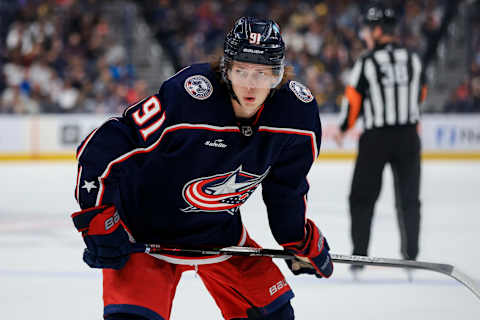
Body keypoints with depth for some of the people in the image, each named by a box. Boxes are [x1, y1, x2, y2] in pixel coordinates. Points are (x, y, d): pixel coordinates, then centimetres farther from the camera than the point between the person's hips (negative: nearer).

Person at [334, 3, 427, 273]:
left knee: (362, 197, 8)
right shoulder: (414, 59, 3)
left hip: (376, 139, -3)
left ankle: (359, 255, 6)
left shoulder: (367, 62, -10)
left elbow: (353, 100, -5)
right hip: (409, 137, 3)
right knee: (409, 197, 11)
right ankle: (411, 253, 8)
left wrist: (343, 130, 11)